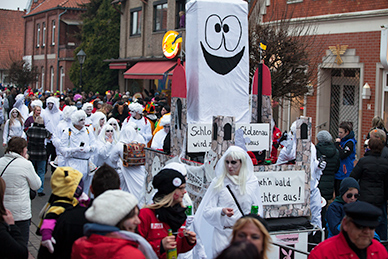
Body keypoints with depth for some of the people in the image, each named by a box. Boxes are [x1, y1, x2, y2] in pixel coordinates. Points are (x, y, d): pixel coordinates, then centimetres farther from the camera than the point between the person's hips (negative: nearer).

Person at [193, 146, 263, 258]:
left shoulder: (252, 181, 5)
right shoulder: (218, 182, -1)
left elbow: (258, 207, 11)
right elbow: (207, 211, -3)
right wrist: (222, 211, -20)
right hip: (223, 235, -1)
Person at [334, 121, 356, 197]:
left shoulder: (350, 142, -13)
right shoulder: (341, 140, 12)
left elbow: (342, 155, -24)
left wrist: (337, 144, -16)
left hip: (344, 175, -9)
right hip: (337, 173, 9)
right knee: (337, 196, 15)